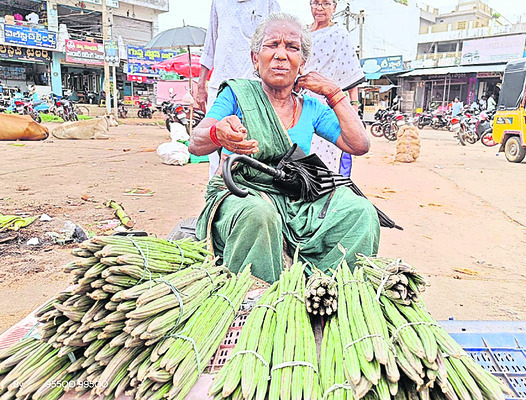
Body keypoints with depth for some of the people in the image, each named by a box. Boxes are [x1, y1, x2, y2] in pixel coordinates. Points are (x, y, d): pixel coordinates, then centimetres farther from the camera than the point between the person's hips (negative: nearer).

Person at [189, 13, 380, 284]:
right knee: (258, 214, -37)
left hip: (294, 200, 4)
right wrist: (218, 133, -37)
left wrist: (333, 92, 3)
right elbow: (195, 144, -12)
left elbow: (359, 145, 3)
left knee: (359, 212, -18)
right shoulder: (237, 94, 3)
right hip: (240, 193, -3)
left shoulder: (311, 109, 12)